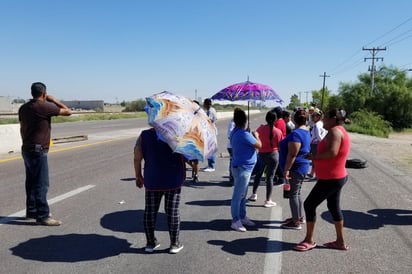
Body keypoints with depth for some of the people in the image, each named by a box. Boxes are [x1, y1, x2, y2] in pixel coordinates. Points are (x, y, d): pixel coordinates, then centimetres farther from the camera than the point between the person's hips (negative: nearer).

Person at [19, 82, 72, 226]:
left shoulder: (24, 108, 10)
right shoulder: (44, 107, -16)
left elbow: (22, 128, 17)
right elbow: (68, 111, -10)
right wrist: (53, 100, 0)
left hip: (27, 149, 9)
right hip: (38, 151, -9)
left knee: (31, 182, 16)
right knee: (41, 184, -5)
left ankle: (32, 211, 25)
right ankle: (42, 216, -1)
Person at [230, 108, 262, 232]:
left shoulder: (235, 133, 9)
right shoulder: (244, 134, -22)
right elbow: (259, 145, -13)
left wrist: (252, 136, 12)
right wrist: (256, 135, 3)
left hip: (242, 167, 10)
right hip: (242, 168, -10)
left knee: (243, 195, 17)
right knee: (238, 195, -3)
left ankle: (242, 217, 27)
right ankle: (235, 221, 4)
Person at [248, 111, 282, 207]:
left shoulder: (260, 129, -6)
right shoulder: (278, 131, -13)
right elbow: (280, 146, -7)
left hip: (261, 154, 3)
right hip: (273, 155, -3)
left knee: (258, 174, 21)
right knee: (270, 177, 3)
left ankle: (254, 194, 30)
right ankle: (268, 200, 9)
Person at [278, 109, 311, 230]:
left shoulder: (295, 134, -21)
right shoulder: (306, 132, 11)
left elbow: (292, 154, -25)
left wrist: (286, 169, -22)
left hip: (296, 168, -10)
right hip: (302, 166, 10)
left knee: (293, 194, -2)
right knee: (296, 193, 20)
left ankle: (296, 222, 5)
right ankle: (299, 216, 31)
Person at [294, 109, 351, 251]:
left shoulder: (334, 131, -20)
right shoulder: (340, 131, 13)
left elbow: (332, 152, -34)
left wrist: (314, 157, -21)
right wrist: (317, 157, 6)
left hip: (330, 179, -10)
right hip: (336, 177, 10)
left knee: (309, 204, -3)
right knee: (334, 207, 17)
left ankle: (309, 240, 9)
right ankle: (340, 242, 25)